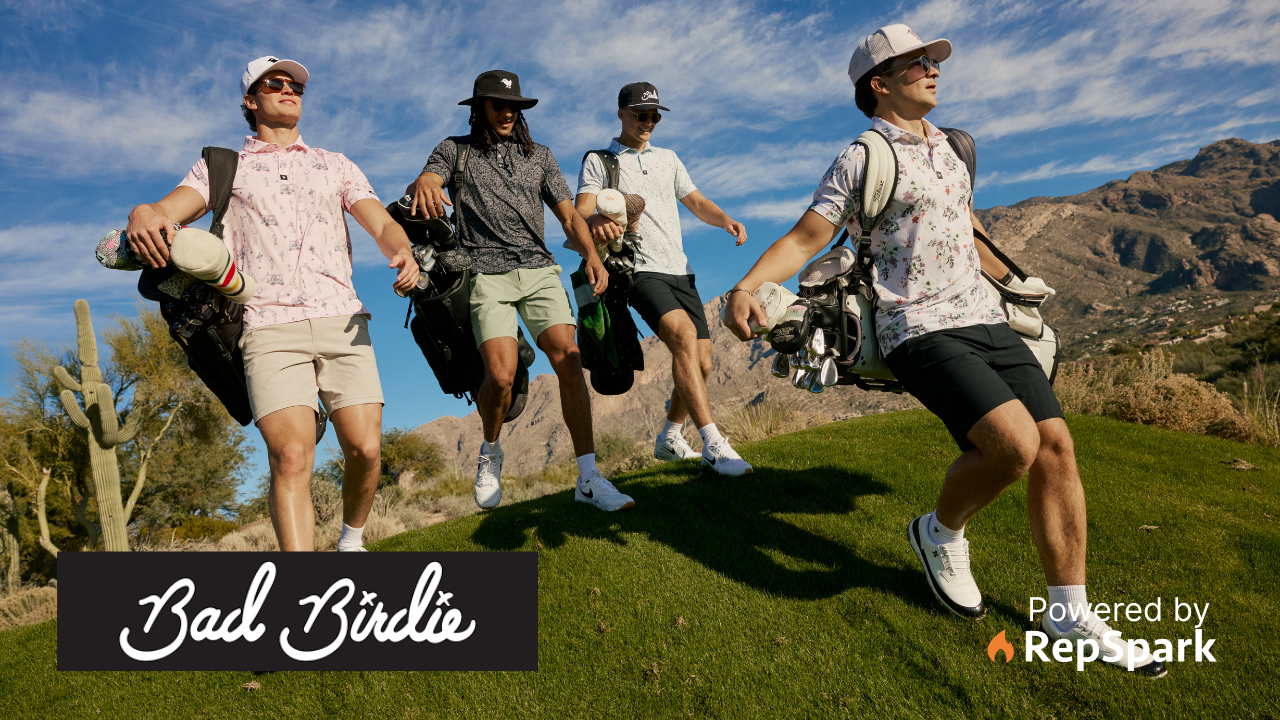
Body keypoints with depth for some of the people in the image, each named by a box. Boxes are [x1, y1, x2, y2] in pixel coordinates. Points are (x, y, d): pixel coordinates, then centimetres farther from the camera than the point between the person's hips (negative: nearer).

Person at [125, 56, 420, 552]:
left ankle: (351, 541, 19)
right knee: (291, 456, -17)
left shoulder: (336, 165, 23)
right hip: (270, 327, -1)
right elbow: (168, 210, 5)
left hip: (342, 321, 1)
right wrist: (143, 213, -21)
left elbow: (381, 223, 10)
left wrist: (403, 253, -14)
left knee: (365, 448, -8)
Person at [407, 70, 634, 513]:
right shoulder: (455, 150, 15)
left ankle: (588, 479, -10)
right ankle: (490, 453, 13)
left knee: (569, 361, -15)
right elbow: (425, 185, -4)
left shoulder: (540, 157, 21)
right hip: (486, 273, -2)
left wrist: (591, 254, -7)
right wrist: (423, 185, -31)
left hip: (539, 269, 2)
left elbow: (568, 215, 13)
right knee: (501, 373, -19)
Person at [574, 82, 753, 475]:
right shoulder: (599, 160, 8)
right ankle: (713, 445, -29)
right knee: (683, 333, -30)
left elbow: (695, 201, 24)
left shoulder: (668, 159, 24)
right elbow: (581, 210, -6)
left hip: (680, 271, 6)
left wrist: (725, 219, 1)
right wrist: (596, 220, -31)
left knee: (700, 363, 3)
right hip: (639, 270, -6)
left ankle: (669, 439, 25)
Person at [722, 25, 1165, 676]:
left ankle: (1068, 616, 9)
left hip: (985, 318, 7)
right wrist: (746, 287, -26)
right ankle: (940, 533, 6)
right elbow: (804, 238, -8)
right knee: (1014, 441, -25)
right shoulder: (860, 160, 0)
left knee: (1055, 445, -4)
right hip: (919, 330, -7)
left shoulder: (948, 149, 21)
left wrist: (1013, 280, 46)